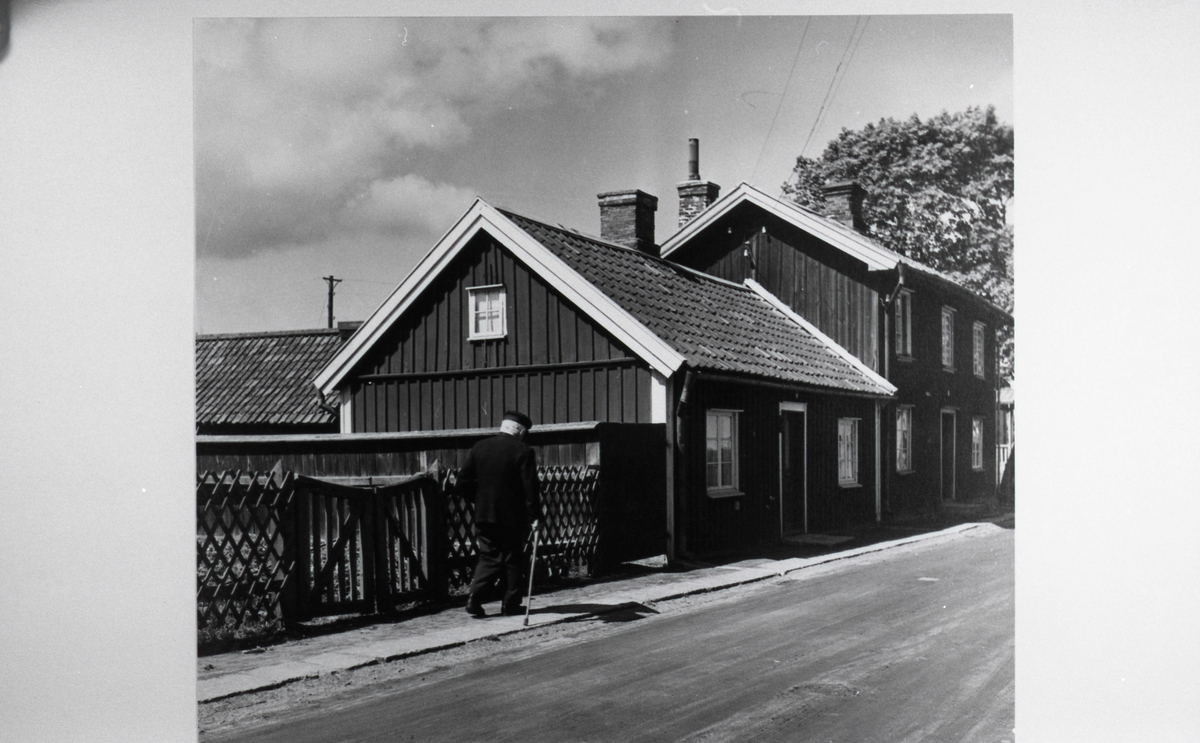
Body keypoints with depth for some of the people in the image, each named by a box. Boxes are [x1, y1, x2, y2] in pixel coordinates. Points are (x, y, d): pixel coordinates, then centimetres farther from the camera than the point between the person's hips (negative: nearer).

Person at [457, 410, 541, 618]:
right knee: (513, 560, 10)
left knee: (488, 558, 12)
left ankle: (474, 599, -3)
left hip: (484, 515, 4)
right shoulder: (523, 452, -11)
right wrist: (535, 515, -8)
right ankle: (511, 604, 15)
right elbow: (531, 487, -14)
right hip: (513, 516, -4)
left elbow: (463, 482, 4)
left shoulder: (479, 447, 3)